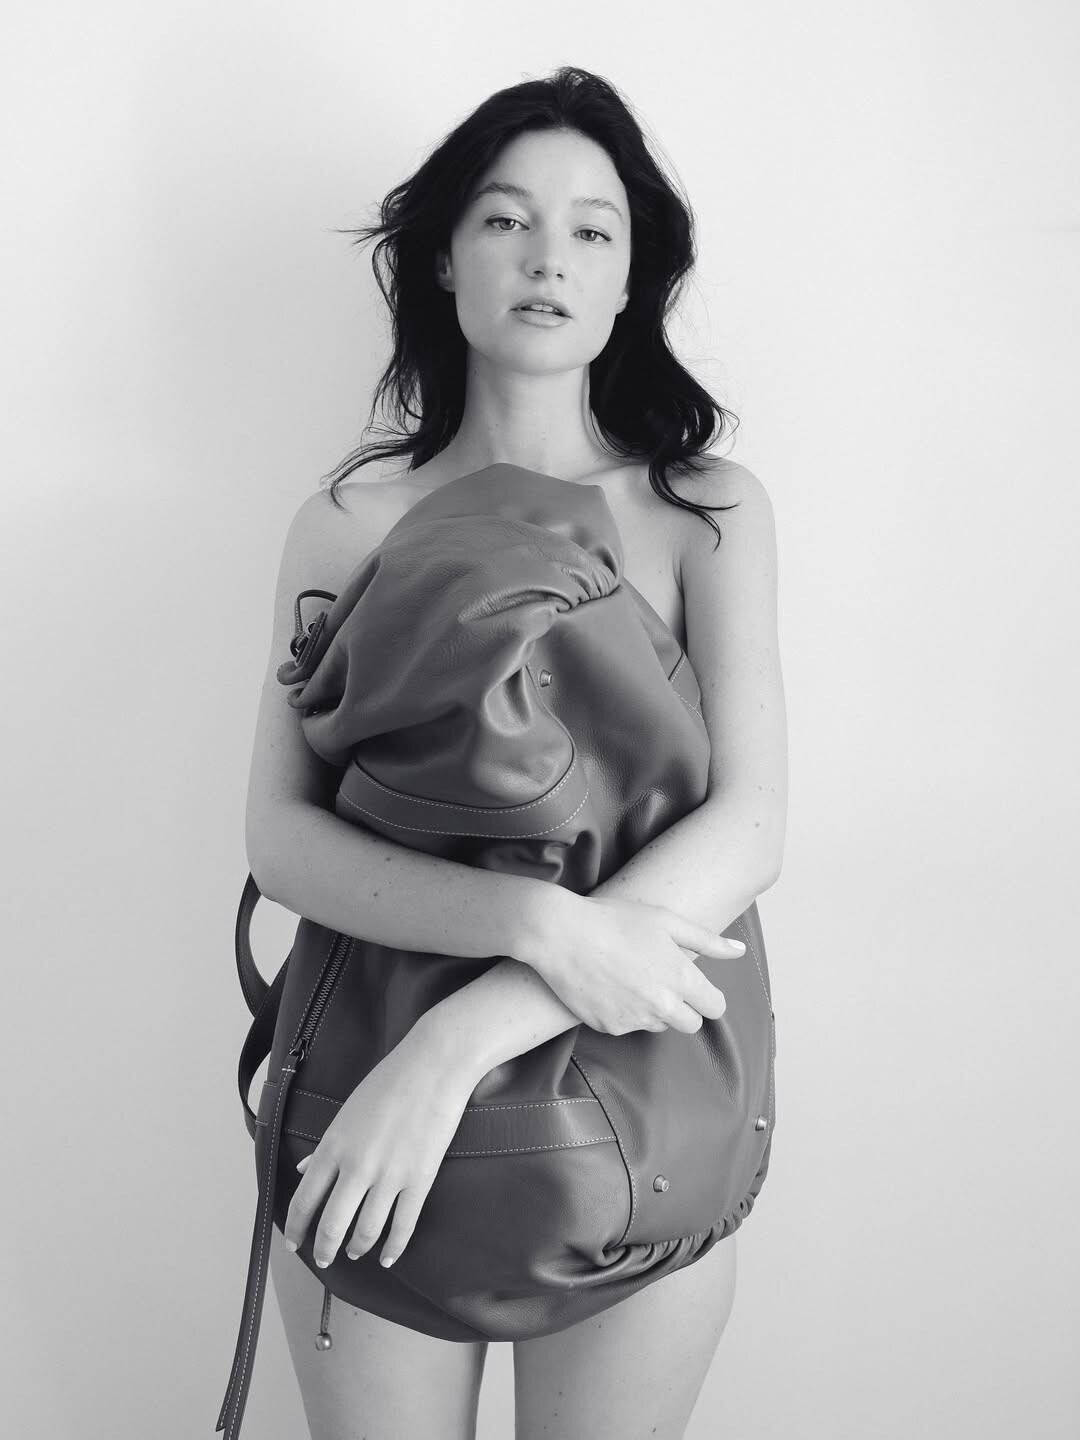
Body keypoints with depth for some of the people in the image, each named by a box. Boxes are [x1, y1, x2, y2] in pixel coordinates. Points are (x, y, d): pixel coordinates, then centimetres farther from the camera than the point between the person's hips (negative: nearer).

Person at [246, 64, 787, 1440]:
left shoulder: (709, 506, -4)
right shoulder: (352, 516, -3)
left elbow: (750, 826, -15)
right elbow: (278, 835, -12)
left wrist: (465, 1036, -25)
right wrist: (544, 922, -28)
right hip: (366, 1071, 0)